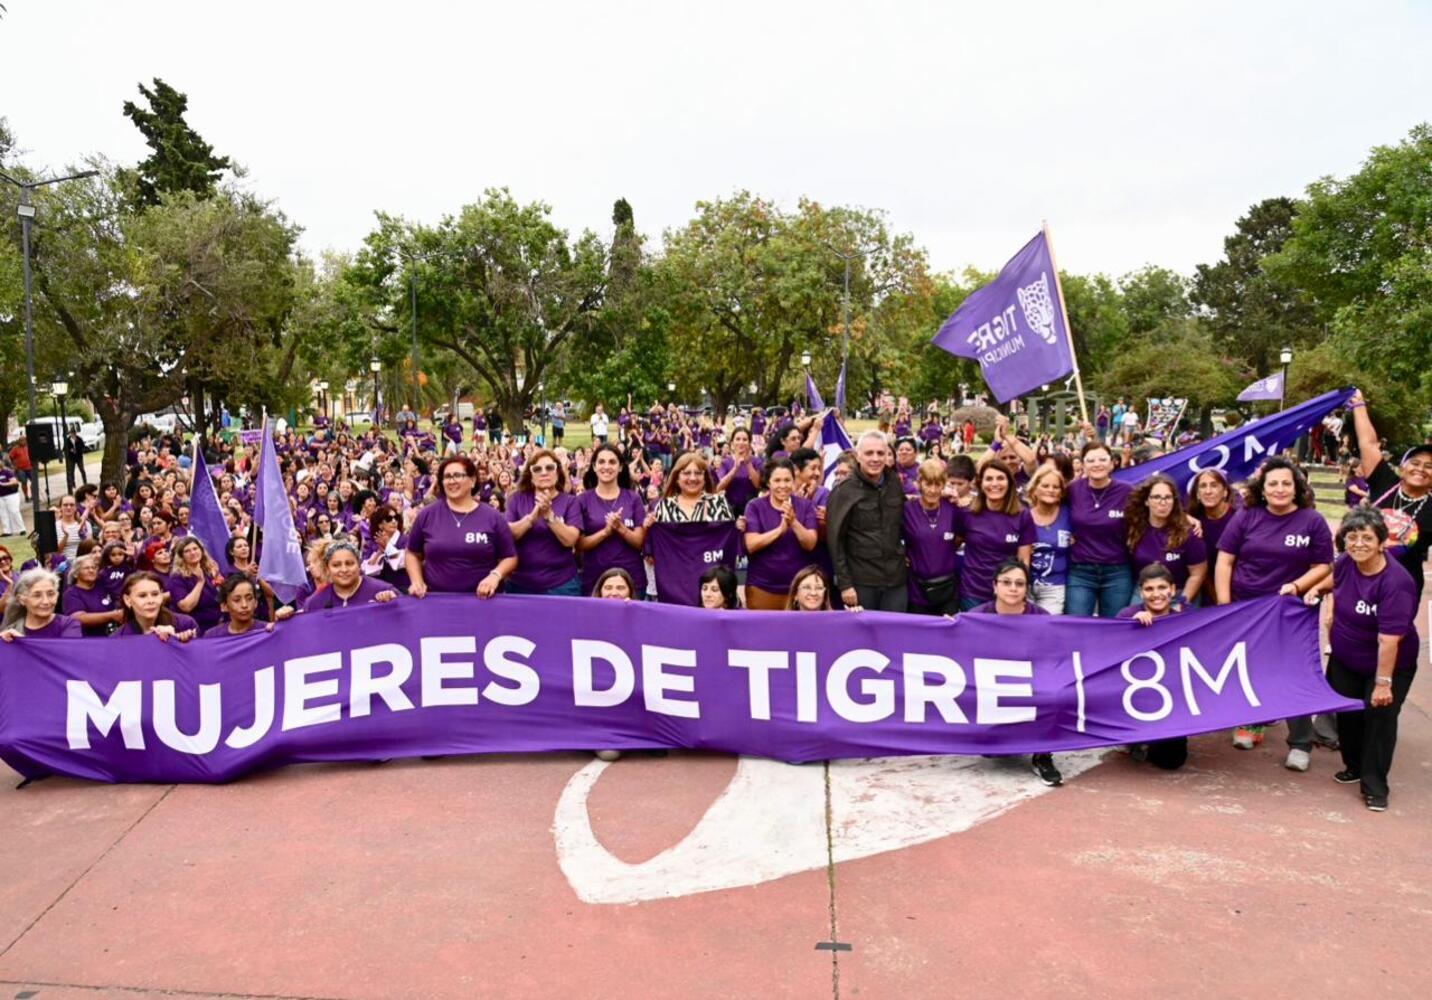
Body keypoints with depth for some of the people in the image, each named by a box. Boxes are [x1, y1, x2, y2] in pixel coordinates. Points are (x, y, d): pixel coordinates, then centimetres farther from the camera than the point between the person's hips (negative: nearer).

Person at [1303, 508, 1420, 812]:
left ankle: (1374, 786, 14)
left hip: (1387, 665, -6)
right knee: (1346, 714, 15)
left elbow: (1389, 639, -31)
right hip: (1344, 659, 6)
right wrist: (1317, 588, -2)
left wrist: (1383, 682, -30)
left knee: (1379, 718, 0)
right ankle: (1354, 766, 38)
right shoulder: (1346, 562, -12)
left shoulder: (1395, 582, -31)